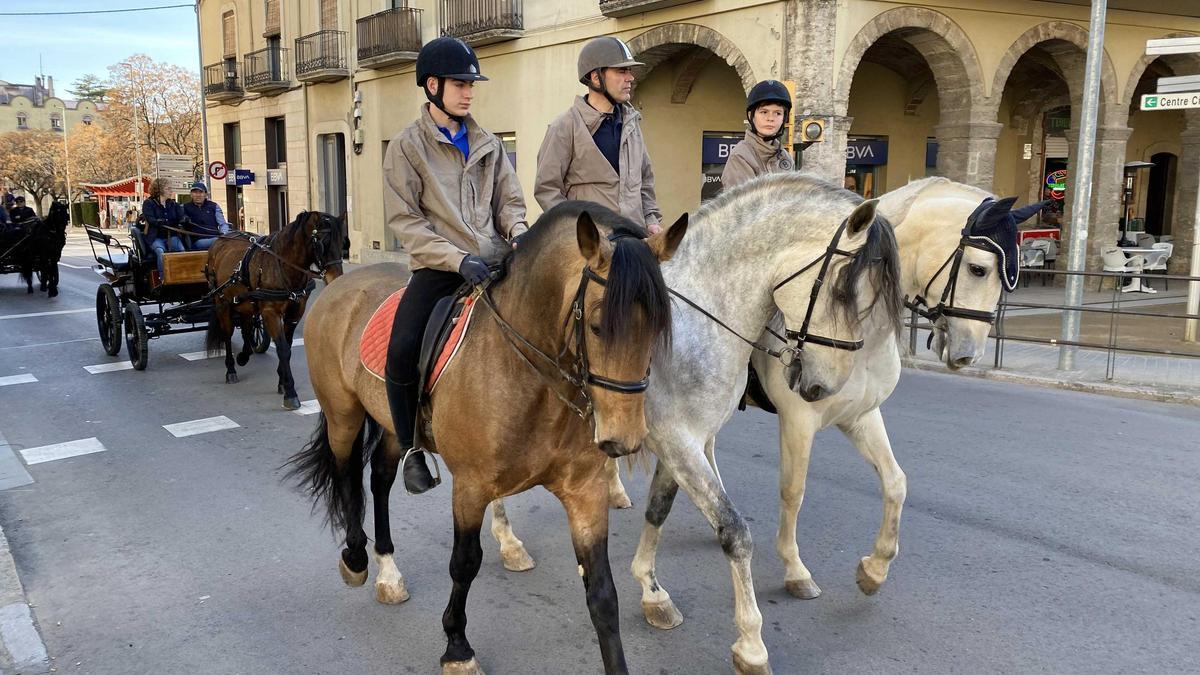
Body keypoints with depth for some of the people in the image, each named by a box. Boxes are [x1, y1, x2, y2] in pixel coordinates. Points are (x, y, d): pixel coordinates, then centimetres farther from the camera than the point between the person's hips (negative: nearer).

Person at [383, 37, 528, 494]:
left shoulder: (488, 144, 13)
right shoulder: (406, 146, 1)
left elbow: (509, 201, 16)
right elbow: (405, 220, -5)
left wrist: (519, 233, -8)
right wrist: (459, 259, -17)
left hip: (495, 263, 4)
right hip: (440, 267, -4)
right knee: (402, 350, -25)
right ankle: (412, 450, -2)